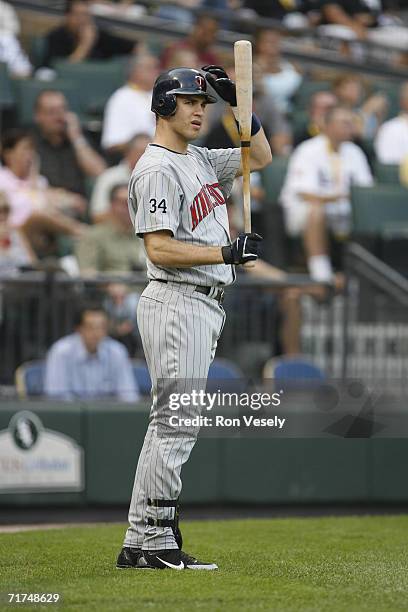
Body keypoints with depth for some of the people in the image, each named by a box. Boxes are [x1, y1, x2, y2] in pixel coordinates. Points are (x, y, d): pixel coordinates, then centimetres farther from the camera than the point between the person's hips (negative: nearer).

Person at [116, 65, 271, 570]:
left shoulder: (200, 159, 16)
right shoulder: (157, 169, -12)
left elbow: (260, 156, 24)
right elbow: (159, 249, -19)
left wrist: (238, 103, 10)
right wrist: (226, 253, -23)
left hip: (203, 304, 10)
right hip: (177, 304, -10)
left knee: (172, 423, 10)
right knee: (176, 422, -11)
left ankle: (139, 544, 12)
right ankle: (154, 543, -10)